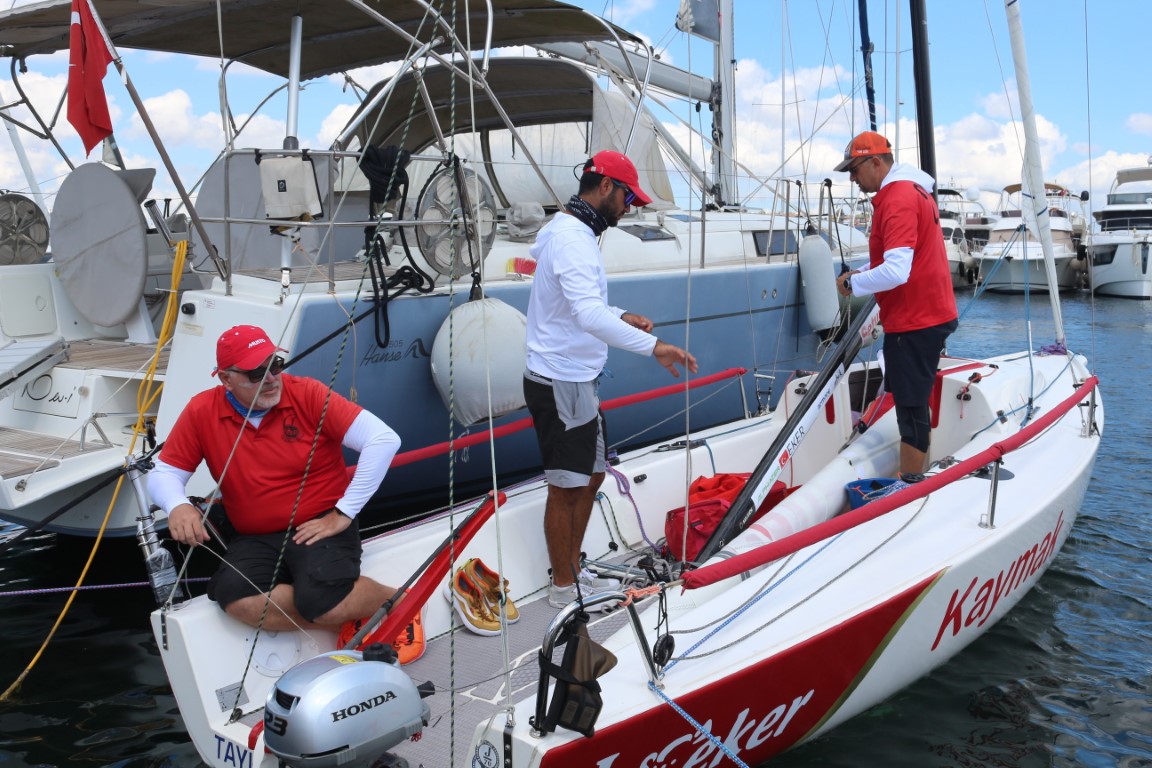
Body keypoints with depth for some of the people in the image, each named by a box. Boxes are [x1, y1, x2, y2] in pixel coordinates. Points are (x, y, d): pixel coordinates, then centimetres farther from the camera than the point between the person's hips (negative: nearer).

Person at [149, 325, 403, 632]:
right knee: (236, 598, -29)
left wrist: (344, 514, -15)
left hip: (320, 527, -3)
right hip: (255, 541, 4)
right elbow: (163, 474, 8)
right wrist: (177, 505, -18)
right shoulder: (201, 412, 0)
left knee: (321, 600, -32)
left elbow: (384, 439, -16)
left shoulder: (308, 393, -10)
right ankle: (351, 616, -11)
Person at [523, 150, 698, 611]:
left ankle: (573, 572, 32)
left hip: (576, 380, 11)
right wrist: (652, 345, -39)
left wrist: (621, 316, 10)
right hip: (560, 383, -11)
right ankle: (563, 588, 17)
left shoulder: (572, 232, 14)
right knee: (566, 487, 1)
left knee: (591, 476, 18)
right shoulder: (572, 239, -20)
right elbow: (589, 316, -35)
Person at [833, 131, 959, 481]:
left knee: (911, 405, -4)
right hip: (928, 312, 11)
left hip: (914, 321, -11)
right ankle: (916, 475, 26)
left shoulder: (898, 199, -19)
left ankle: (911, 486, 3)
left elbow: (896, 272, -27)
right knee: (910, 401, 17)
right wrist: (862, 272, 10)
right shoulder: (913, 190, 14)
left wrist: (852, 284, -13)